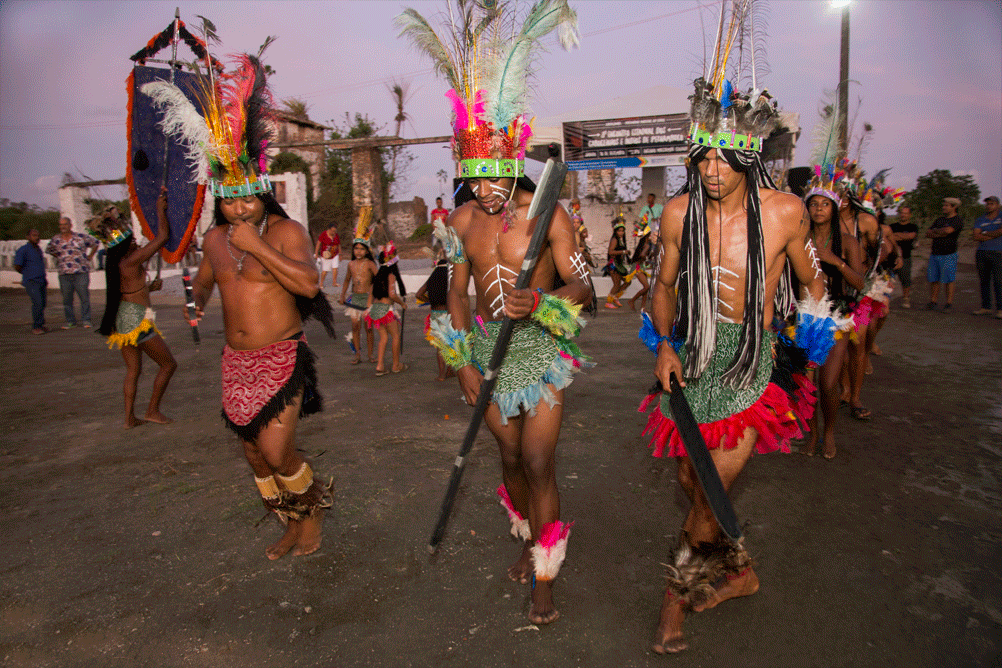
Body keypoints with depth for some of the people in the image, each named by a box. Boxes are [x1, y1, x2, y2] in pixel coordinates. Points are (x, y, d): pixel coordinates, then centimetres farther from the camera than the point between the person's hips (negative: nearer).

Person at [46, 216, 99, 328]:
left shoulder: (81, 237, 1)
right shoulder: (55, 240, 9)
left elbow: (95, 243, 14)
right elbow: (49, 250, 27)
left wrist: (89, 257, 9)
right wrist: (60, 258, 15)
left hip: (81, 272, -2)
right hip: (64, 274, 2)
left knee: (84, 297, -2)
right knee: (67, 299, 3)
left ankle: (85, 319, 7)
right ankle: (70, 321, 11)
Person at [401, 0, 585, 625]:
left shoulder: (546, 212, -12)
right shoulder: (463, 220, 1)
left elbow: (582, 286, -15)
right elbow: (458, 291, 9)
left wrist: (539, 302, -36)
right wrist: (463, 361, 3)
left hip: (540, 346, -4)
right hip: (488, 348, 4)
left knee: (539, 462, -4)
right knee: (511, 457, 15)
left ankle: (546, 576, 14)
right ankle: (531, 541, 39)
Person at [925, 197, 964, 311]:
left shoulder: (958, 220, -4)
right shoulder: (940, 219, 17)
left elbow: (947, 230, -22)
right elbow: (927, 234, 10)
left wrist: (935, 230, -3)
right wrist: (940, 234, -7)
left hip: (948, 255, -6)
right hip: (934, 254, 6)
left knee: (948, 280, -3)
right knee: (933, 279, 5)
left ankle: (949, 303, 4)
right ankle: (933, 301, 13)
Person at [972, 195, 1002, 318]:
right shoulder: (980, 220, 12)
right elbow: (976, 237, -1)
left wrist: (984, 233, -2)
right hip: (982, 253, 3)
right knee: (984, 281, 5)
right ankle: (985, 307, 11)